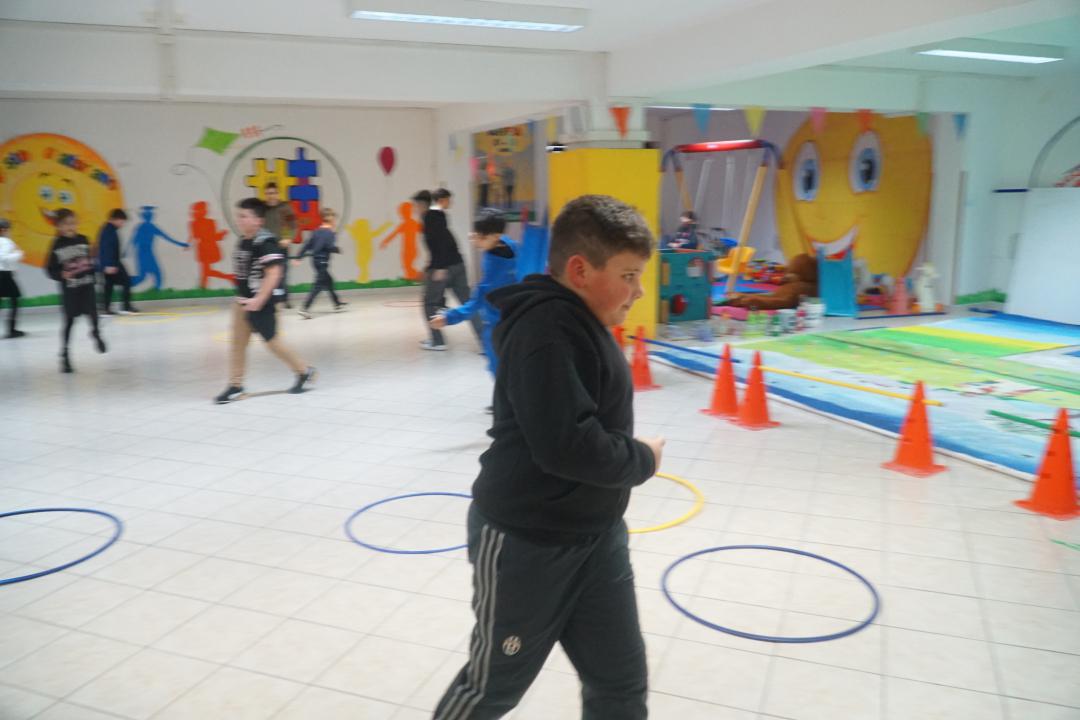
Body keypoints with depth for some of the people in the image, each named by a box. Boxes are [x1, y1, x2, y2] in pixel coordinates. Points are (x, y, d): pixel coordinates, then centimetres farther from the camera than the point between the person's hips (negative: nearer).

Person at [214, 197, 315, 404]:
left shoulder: (266, 242, -19)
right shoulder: (242, 241, 8)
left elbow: (273, 274, -26)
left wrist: (259, 300, -29)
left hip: (261, 303, -8)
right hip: (243, 302, 8)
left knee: (272, 341, 5)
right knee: (237, 341, 5)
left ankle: (304, 371, 22)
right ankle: (236, 385, 11)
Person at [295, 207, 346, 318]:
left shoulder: (317, 232, 9)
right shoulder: (329, 233, -12)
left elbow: (307, 245, 8)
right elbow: (330, 246, -23)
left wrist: (298, 258, 9)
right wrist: (338, 249, -3)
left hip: (316, 260, 9)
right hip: (322, 261, -9)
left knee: (329, 282, 22)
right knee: (318, 286, -9)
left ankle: (337, 304, 36)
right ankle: (304, 309, -17)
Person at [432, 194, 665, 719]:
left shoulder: (580, 321, 8)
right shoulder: (546, 328, -24)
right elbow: (567, 445, -31)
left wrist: (633, 459, 1)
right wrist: (643, 459, -15)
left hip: (595, 535, 9)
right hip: (525, 544, -9)